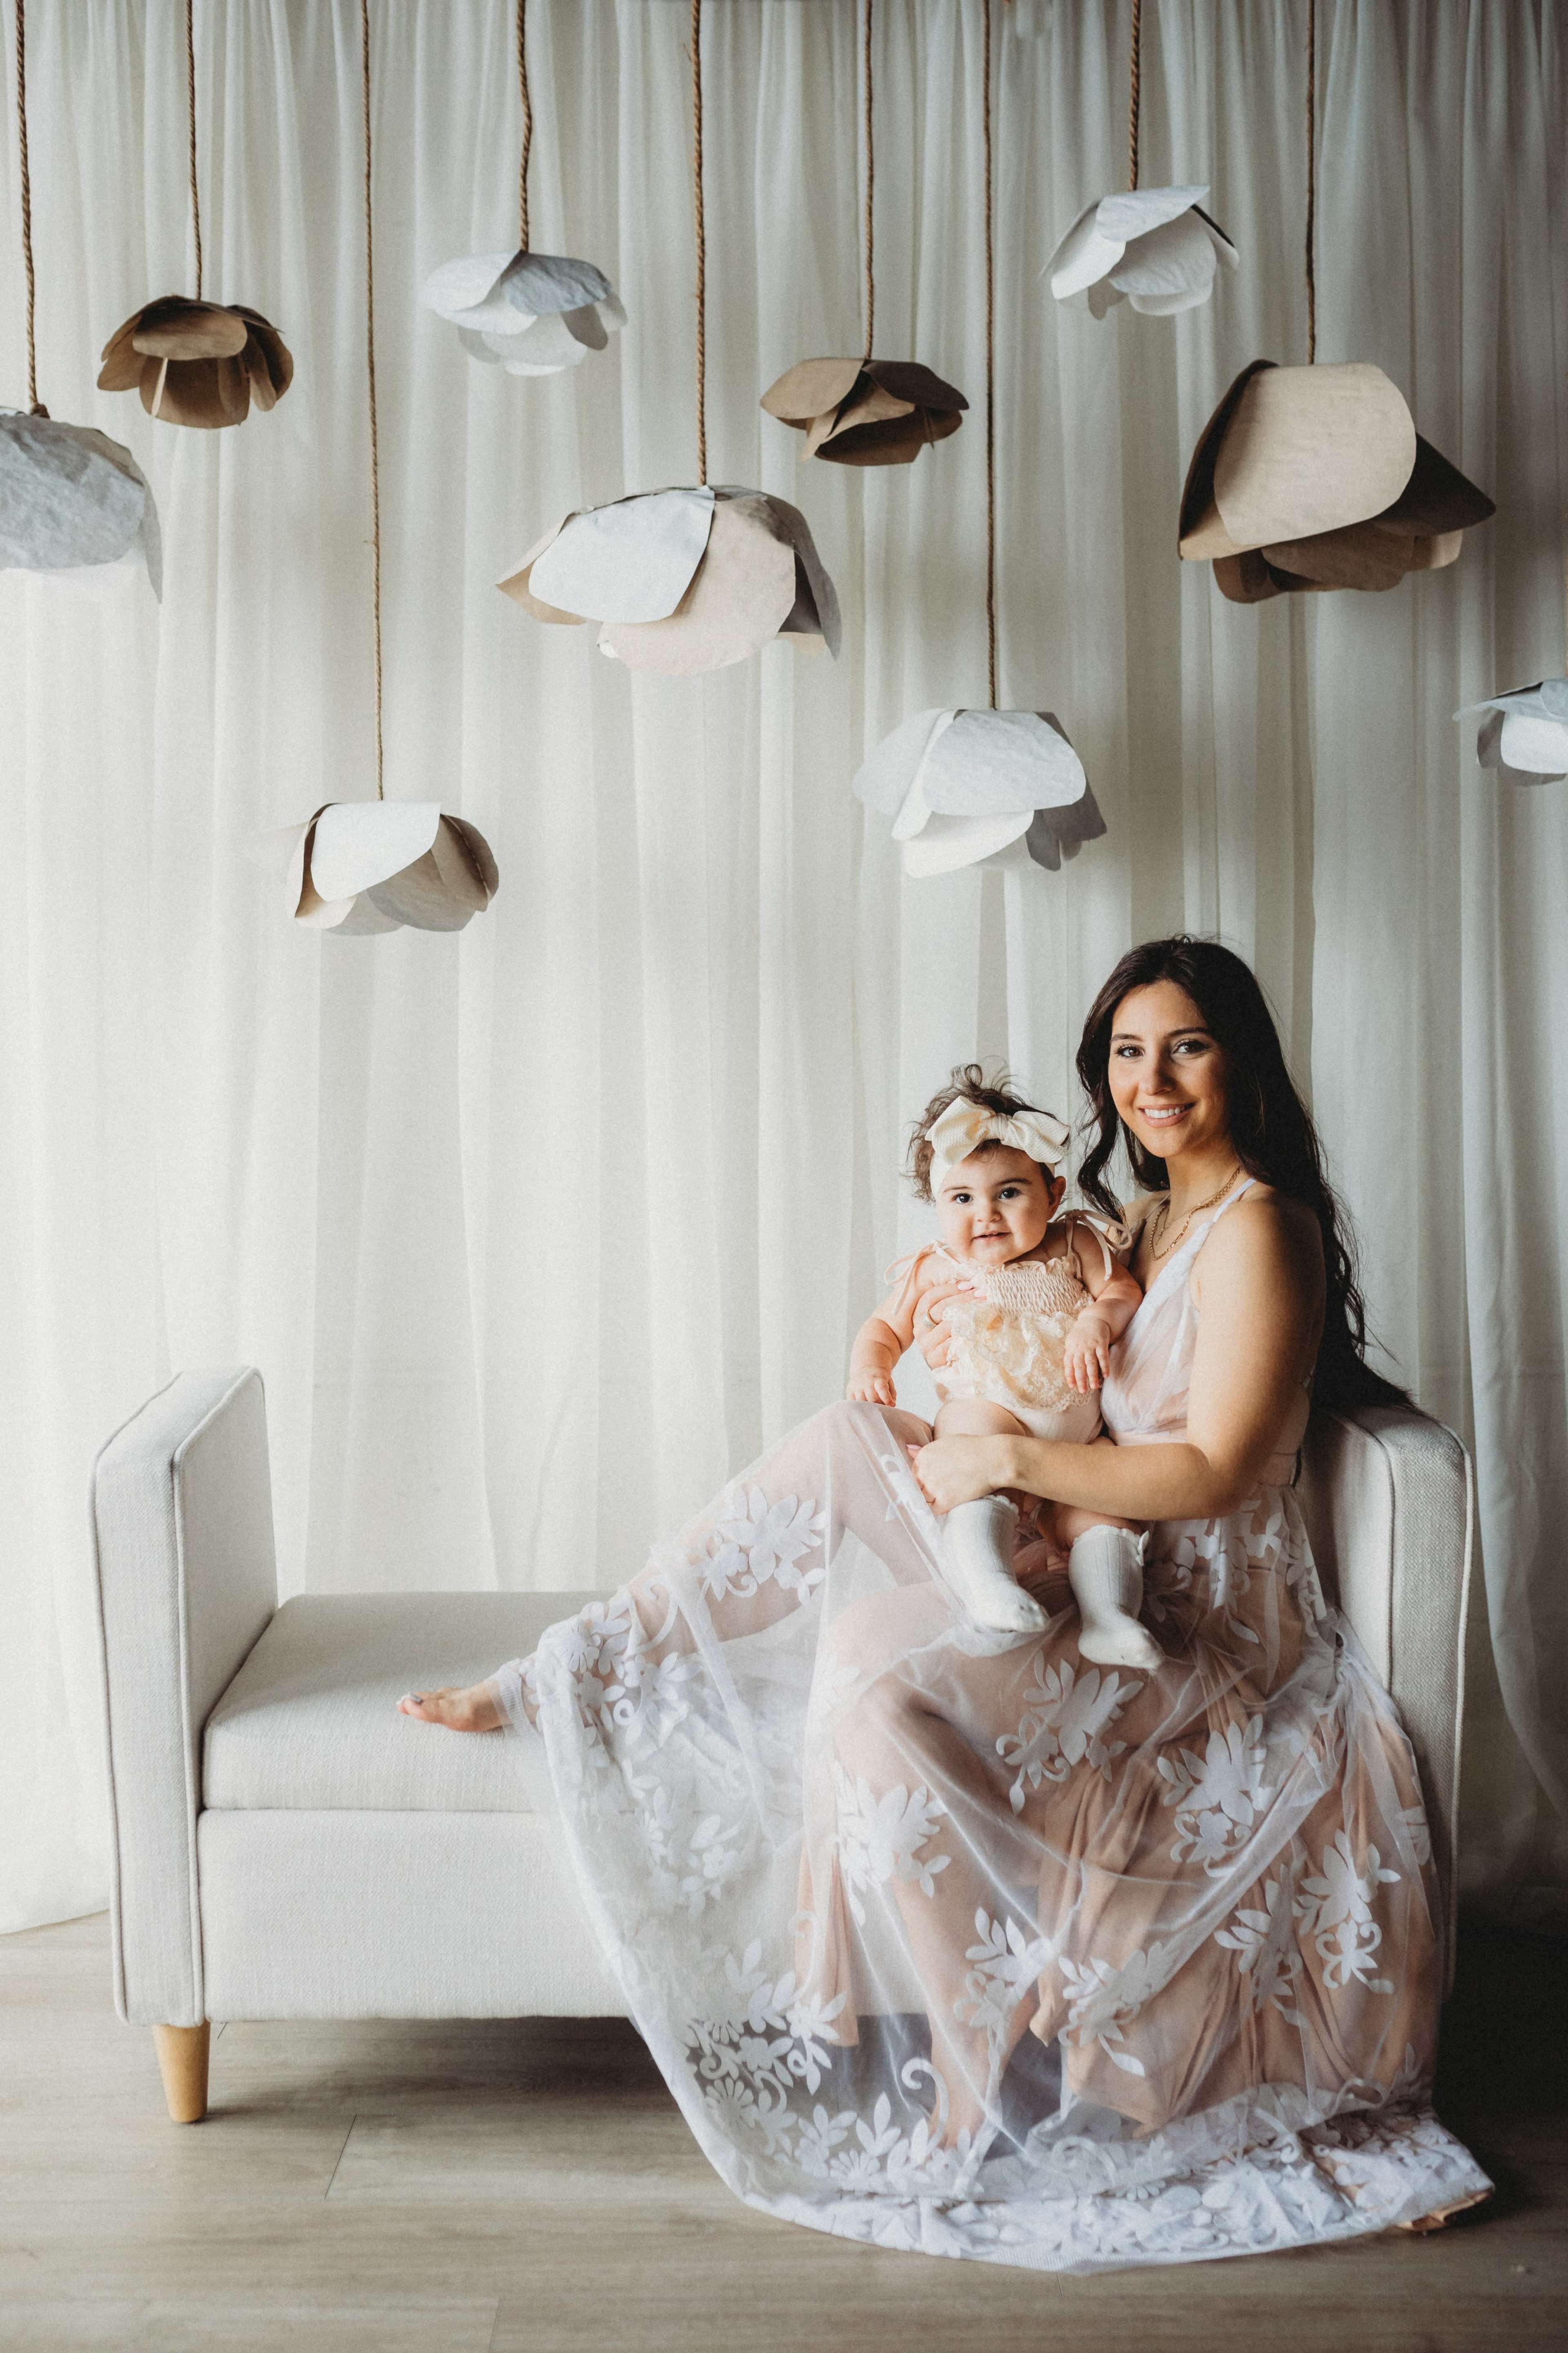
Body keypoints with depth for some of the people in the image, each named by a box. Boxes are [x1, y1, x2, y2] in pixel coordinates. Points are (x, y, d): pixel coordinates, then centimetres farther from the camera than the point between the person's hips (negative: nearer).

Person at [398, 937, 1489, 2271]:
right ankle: (566, 1678, -7)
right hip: (1106, 1576, 9)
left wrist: (1009, 1458, -20)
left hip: (1204, 1627, -9)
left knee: (882, 1668, -29)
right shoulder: (1152, 1217, 14)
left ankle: (990, 2070, -13)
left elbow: (1212, 1470, -21)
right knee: (846, 1448, -8)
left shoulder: (1255, 1226, -14)